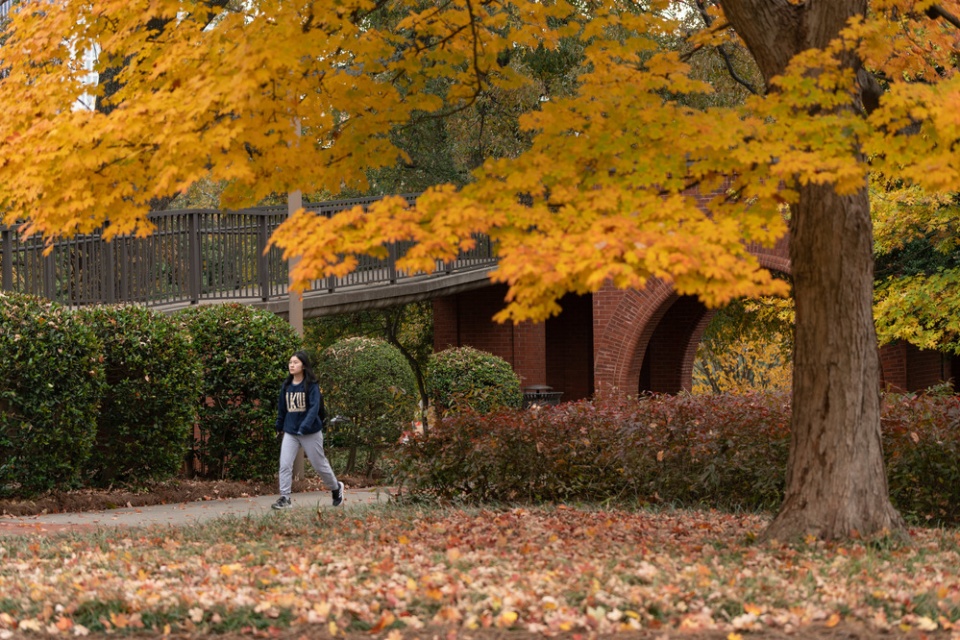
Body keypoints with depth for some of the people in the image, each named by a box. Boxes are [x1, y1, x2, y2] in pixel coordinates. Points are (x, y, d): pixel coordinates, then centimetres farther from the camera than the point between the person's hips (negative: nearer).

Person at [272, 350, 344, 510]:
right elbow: (282, 407, 13)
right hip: (290, 432, 4)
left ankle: (336, 488, 33)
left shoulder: (311, 385, -12)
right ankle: (285, 498, -5)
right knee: (285, 464, -9)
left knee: (319, 465, 9)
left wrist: (304, 427, -31)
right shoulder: (286, 385, 3)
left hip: (310, 432, -4)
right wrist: (279, 427, 20)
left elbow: (314, 408, -20)